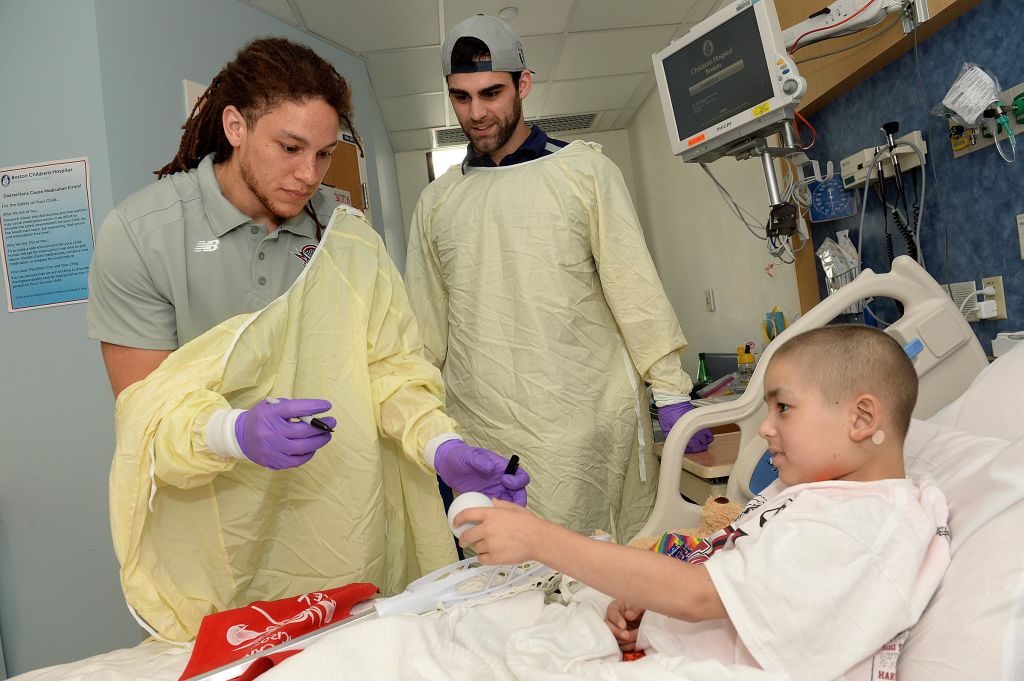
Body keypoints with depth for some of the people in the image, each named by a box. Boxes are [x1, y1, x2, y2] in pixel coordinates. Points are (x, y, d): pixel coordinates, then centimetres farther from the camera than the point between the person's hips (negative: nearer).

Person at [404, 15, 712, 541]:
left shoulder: (585, 170, 5)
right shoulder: (436, 202, 12)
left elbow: (633, 285, 1)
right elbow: (427, 325, 13)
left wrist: (670, 390, -4)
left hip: (591, 423, -1)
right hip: (482, 437, 2)